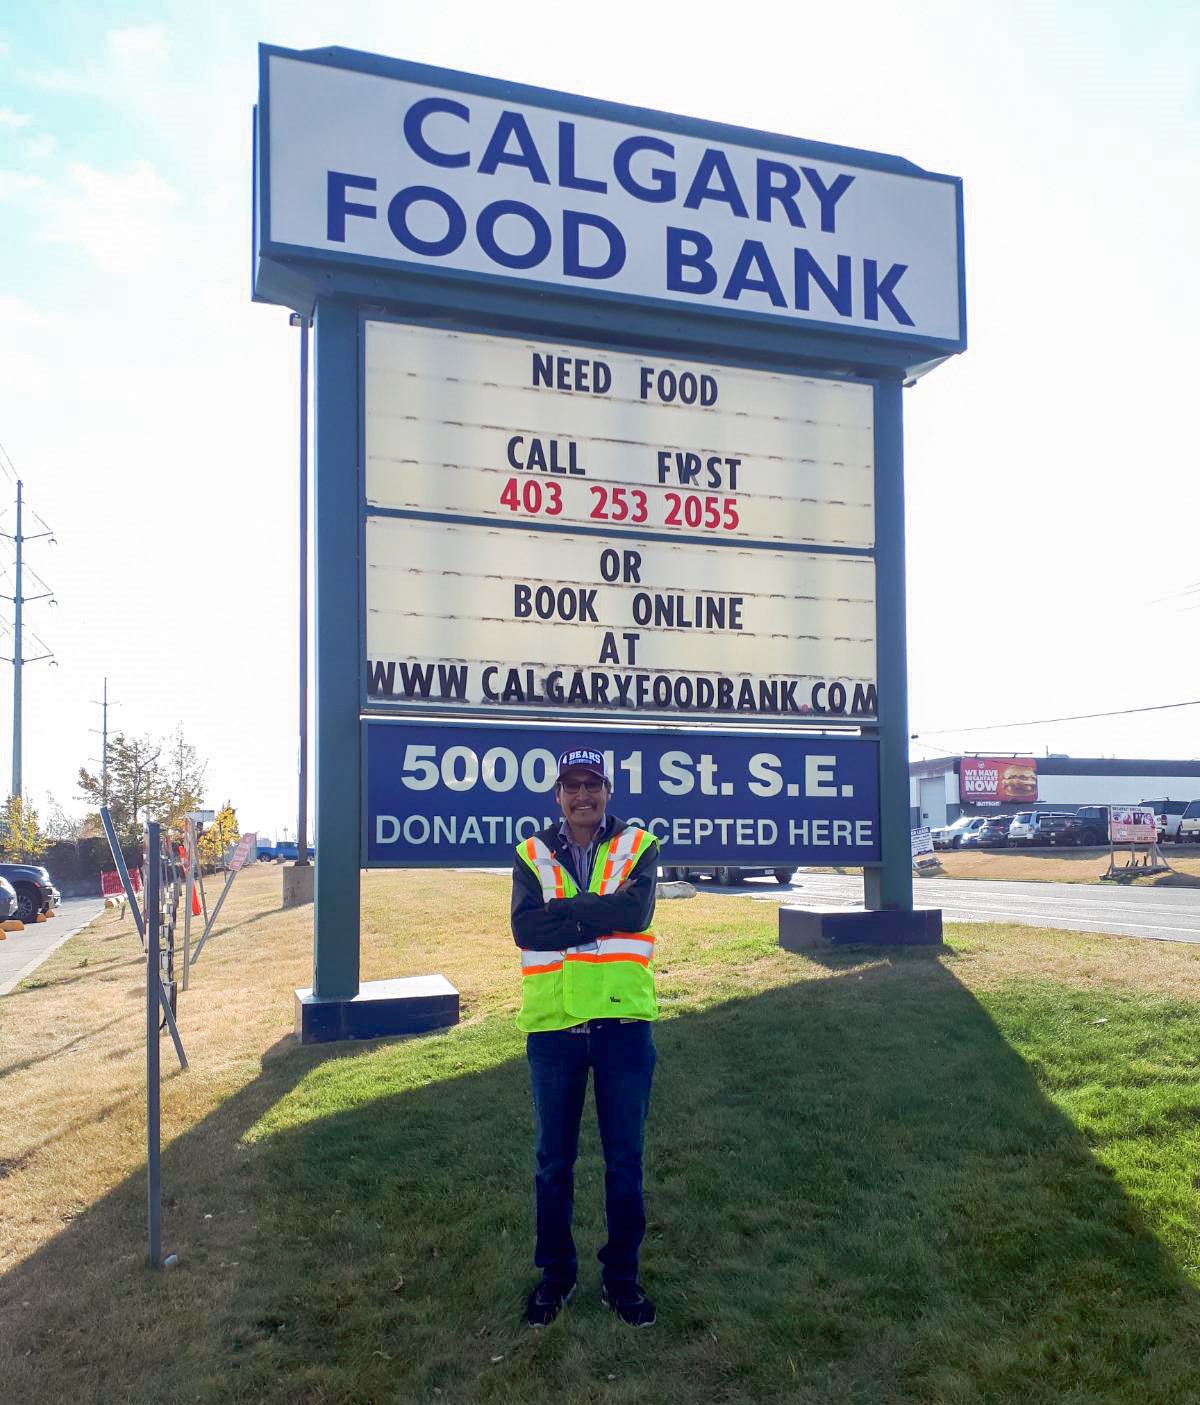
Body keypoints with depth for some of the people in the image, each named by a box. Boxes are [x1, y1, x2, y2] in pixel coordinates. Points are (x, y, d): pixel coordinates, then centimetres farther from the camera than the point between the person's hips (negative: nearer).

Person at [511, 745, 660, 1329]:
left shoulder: (637, 847, 2)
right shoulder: (532, 855, 4)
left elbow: (635, 911, -17)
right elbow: (525, 927, -12)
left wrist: (562, 909, -16)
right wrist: (600, 920, -16)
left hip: (622, 1020, -1)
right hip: (553, 1023, 1)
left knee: (625, 1159, 10)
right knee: (554, 1159, 13)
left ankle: (621, 1275, 27)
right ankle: (555, 1272, 30)